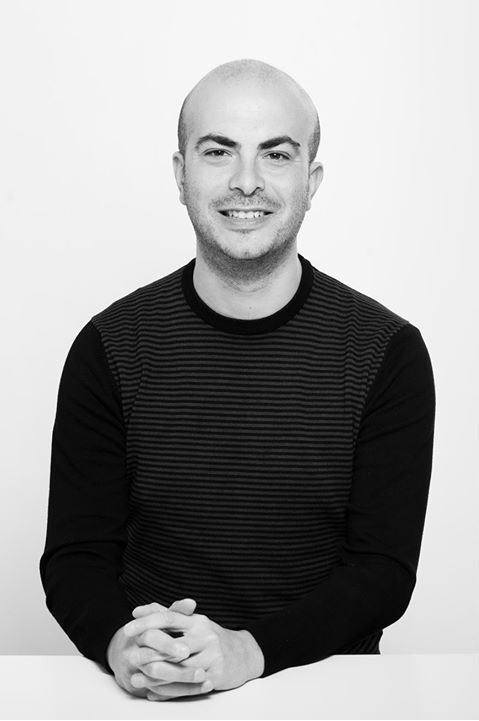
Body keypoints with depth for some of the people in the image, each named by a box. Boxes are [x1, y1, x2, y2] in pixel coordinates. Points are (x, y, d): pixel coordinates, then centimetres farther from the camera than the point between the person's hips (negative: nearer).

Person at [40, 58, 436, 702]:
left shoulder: (388, 352, -3)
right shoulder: (110, 348, 0)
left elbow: (385, 569, -5)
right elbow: (74, 556, 1)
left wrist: (252, 649, -20)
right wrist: (120, 644, -20)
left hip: (326, 684, 1)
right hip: (148, 699, -1)